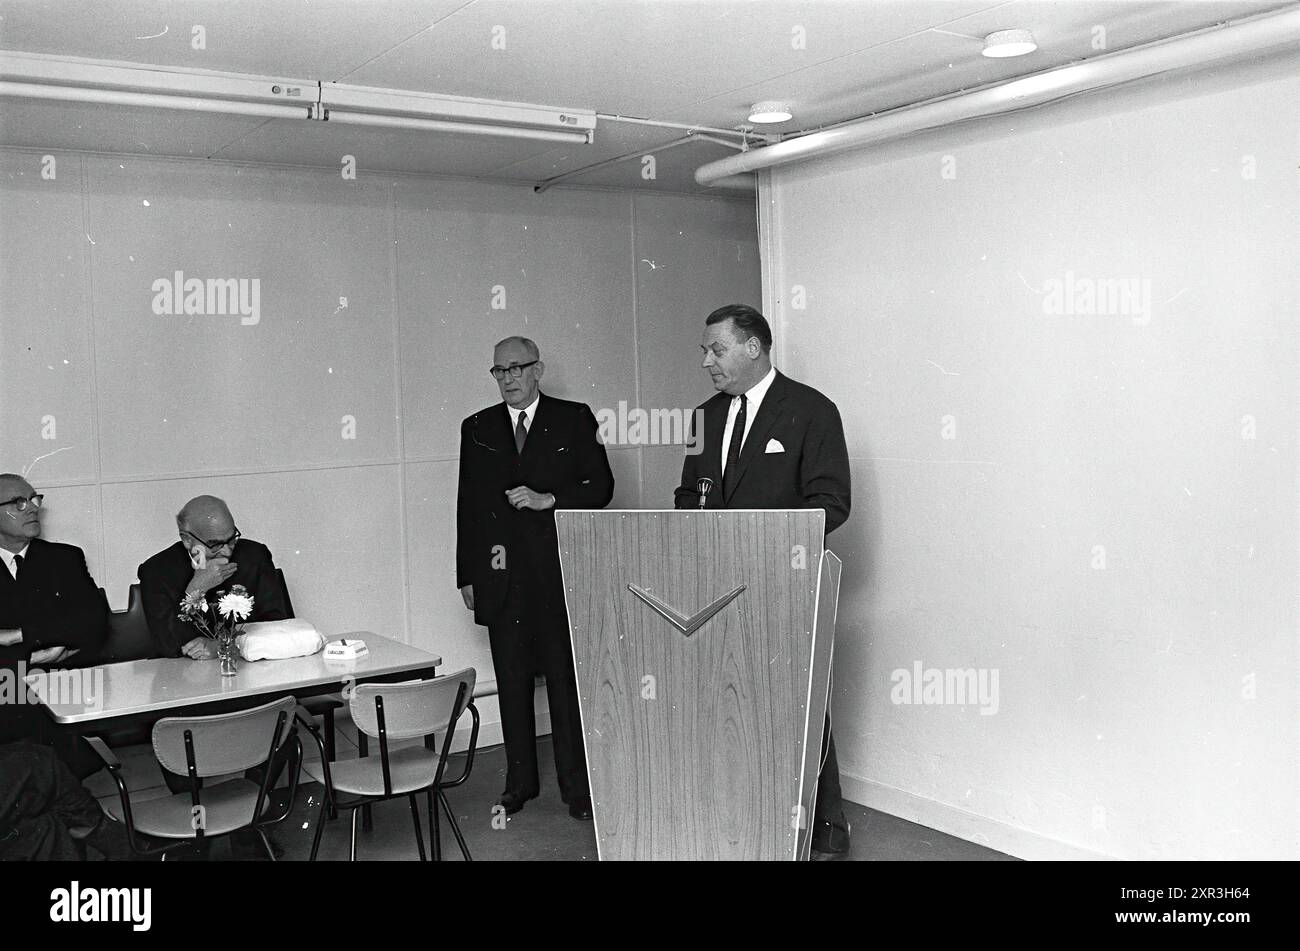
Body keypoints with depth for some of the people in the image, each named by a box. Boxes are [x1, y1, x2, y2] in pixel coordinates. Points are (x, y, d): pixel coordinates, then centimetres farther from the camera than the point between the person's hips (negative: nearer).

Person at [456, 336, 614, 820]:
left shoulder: (573, 419, 5)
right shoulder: (477, 428, 12)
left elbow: (600, 486, 1)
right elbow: (467, 505, 12)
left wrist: (548, 500, -14)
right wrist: (467, 575, 8)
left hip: (559, 574, -2)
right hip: (501, 576, 3)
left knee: (566, 680, 0)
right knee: (512, 683, 7)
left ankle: (577, 785, 10)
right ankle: (520, 781, 19)